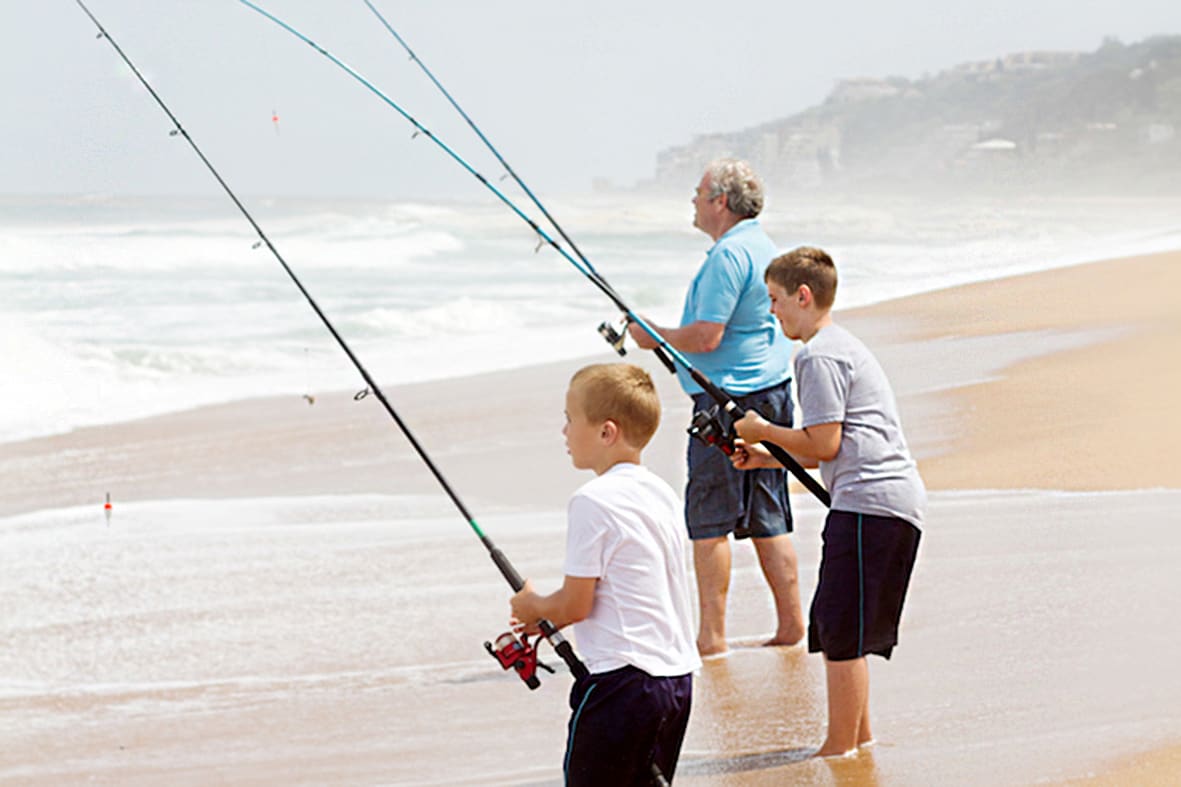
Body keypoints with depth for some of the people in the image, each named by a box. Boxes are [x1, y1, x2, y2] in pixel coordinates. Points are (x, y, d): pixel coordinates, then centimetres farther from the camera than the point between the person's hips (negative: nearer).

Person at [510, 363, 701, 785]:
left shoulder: (593, 500, -14)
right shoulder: (663, 493, 11)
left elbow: (576, 605, -11)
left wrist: (533, 607, 9)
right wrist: (550, 619, 21)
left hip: (622, 678, -8)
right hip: (678, 675, 8)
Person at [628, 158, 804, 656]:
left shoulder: (728, 255, -16)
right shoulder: (764, 247, 16)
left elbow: (706, 336, -21)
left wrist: (654, 336, -6)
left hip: (729, 399, -10)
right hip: (771, 391, 10)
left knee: (708, 519, -5)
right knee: (766, 519, 13)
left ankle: (712, 635, -4)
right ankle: (790, 623, 14)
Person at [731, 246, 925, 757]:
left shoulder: (818, 356, -9)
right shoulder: (843, 346, 24)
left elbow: (824, 445, -13)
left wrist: (763, 431, 1)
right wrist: (768, 457, 21)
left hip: (869, 502, -11)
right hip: (897, 500, 11)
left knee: (841, 631, -7)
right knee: (838, 626, 16)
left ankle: (840, 750, -3)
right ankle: (859, 736, 21)